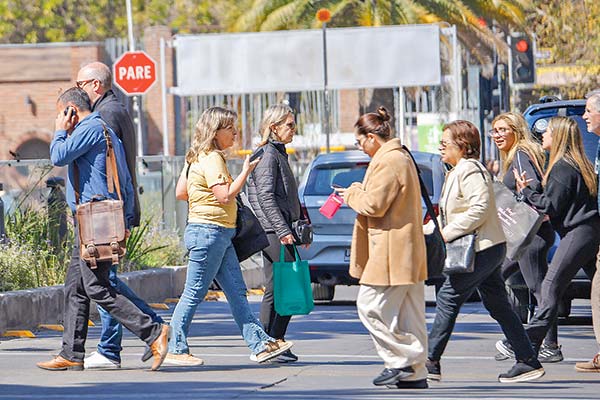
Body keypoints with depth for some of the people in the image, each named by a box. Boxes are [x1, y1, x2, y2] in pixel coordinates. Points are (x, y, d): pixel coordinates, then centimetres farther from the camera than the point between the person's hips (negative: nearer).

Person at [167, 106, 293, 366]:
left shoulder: (196, 157, 15)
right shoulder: (212, 159, -15)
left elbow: (180, 192, 18)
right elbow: (225, 196, -22)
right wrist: (246, 171, -14)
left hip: (220, 236, 10)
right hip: (208, 231, -10)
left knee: (237, 292, 6)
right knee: (195, 293, -4)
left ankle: (260, 344, 5)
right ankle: (176, 350, 2)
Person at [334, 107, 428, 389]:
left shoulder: (387, 162, -16)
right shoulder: (401, 157, 18)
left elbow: (374, 205, -18)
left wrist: (351, 196, 0)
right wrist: (358, 191, 14)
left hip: (391, 251, -11)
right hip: (406, 251, 11)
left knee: (370, 306, -6)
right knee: (408, 314, 9)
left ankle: (401, 360, -7)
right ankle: (414, 374, 9)